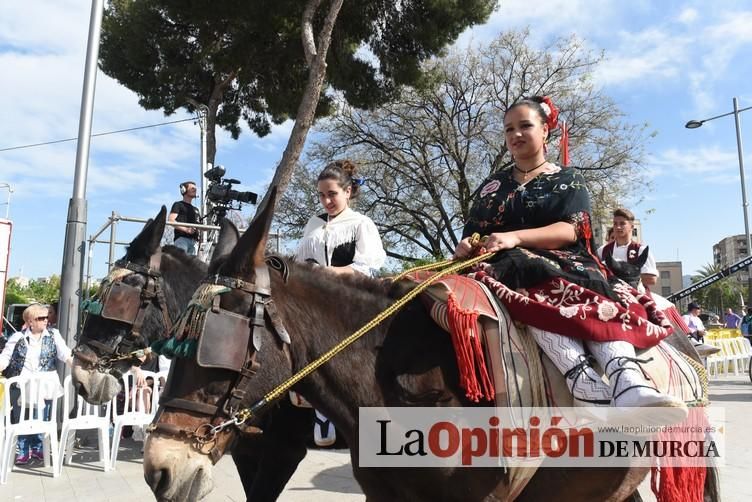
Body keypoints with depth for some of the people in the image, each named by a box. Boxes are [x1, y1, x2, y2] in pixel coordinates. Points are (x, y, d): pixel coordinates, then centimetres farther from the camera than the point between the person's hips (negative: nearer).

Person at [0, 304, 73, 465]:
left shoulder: (53, 334, 4)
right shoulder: (18, 337, 3)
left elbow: (66, 355, 0)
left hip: (44, 386, 0)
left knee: (41, 420, 6)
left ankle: (37, 448, 23)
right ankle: (23, 451, 18)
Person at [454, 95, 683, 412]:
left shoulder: (568, 181, 16)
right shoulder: (492, 187, 23)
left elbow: (569, 231, -4)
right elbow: (472, 234, 14)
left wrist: (514, 237, -21)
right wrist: (466, 247, -13)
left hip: (567, 265, 1)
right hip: (511, 267, 0)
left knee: (595, 295, -35)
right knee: (537, 295, -38)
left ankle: (629, 386, -57)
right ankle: (586, 384, -58)